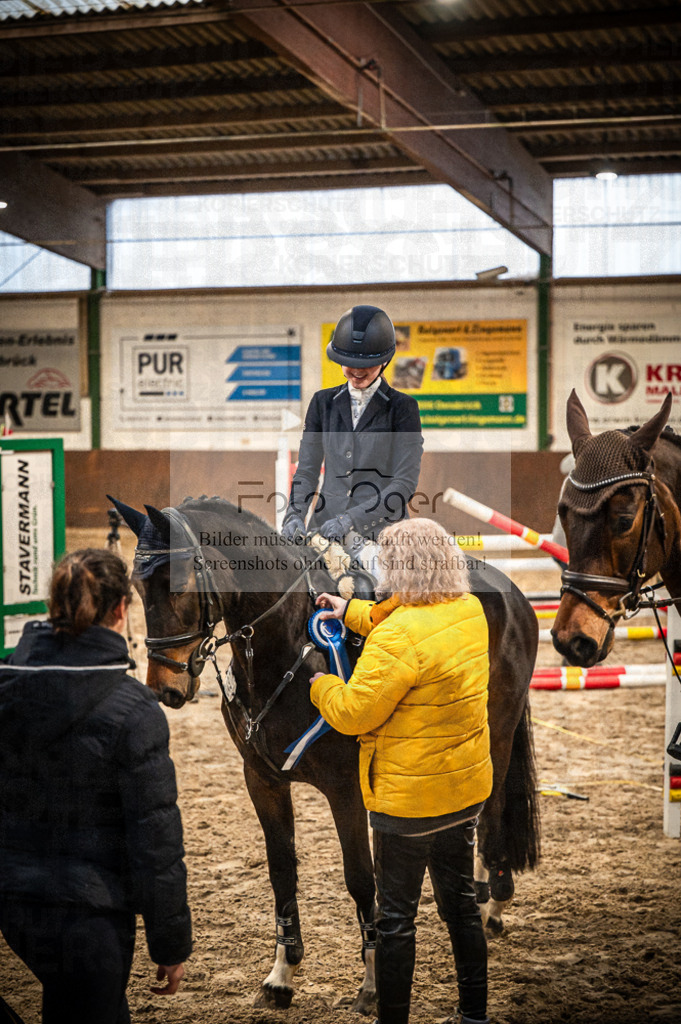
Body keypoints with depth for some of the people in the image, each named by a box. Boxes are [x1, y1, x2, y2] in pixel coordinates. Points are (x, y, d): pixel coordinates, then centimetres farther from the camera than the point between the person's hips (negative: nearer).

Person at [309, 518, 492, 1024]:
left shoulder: (399, 637, -27)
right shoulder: (470, 611, -1)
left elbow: (352, 713, -22)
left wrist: (321, 686, -2)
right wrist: (352, 611, 25)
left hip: (408, 799, -8)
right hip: (468, 787, 8)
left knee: (396, 915, 6)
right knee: (461, 900, 21)